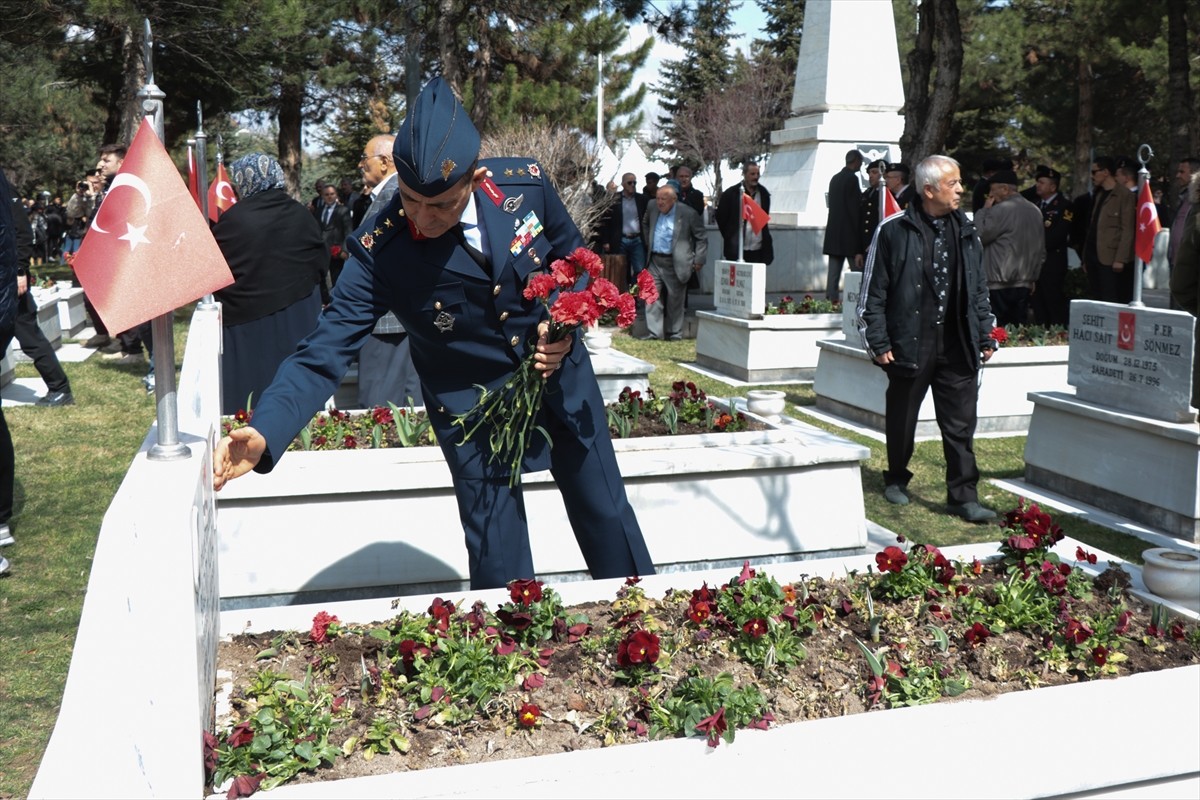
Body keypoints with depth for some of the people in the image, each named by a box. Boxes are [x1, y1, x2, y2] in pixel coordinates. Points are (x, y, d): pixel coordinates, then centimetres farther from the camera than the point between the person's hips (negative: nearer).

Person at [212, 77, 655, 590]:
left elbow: (572, 258, 2)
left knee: (607, 518, 15)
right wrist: (263, 434, -40)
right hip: (474, 408, -2)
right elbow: (324, 353, -25)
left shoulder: (527, 185, -18)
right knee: (501, 570, -2)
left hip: (562, 377, 3)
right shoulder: (378, 253, -25)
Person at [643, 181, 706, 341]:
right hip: (655, 261, 4)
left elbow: (702, 238, -2)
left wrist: (699, 261, -4)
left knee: (675, 300, 5)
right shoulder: (652, 208, 3)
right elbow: (645, 224, 27)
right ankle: (654, 332, 4)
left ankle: (675, 333, 17)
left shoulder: (688, 213, -11)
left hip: (675, 263, -4)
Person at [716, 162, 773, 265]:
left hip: (757, 249, 3)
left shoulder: (763, 193, 8)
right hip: (736, 249, -3)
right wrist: (729, 237, 5)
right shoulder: (731, 193, -2)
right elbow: (721, 217, 5)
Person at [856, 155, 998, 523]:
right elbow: (873, 291, -4)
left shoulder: (966, 231, 9)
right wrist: (878, 342, -7)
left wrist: (985, 336, 13)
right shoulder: (894, 230, -7)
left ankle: (964, 496, 8)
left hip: (958, 347, 3)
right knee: (901, 420, 12)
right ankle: (896, 480, 32)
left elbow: (979, 289, 17)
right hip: (909, 346, -3)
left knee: (961, 425, 2)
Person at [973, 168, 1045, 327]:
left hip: (1000, 285, -8)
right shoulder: (1034, 210, 14)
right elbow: (1041, 250, 18)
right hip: (1024, 283, 8)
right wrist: (1033, 276, 24)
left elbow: (979, 236, -6)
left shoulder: (1000, 210, -12)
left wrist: (984, 209, 2)